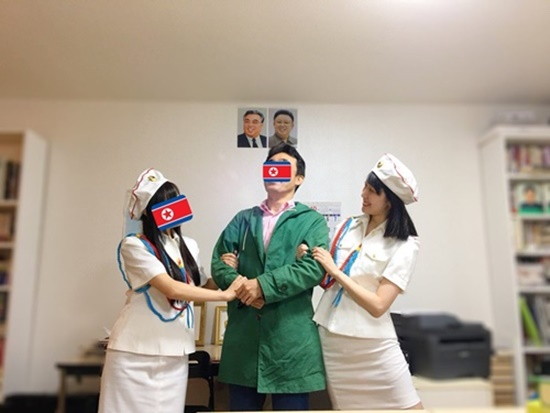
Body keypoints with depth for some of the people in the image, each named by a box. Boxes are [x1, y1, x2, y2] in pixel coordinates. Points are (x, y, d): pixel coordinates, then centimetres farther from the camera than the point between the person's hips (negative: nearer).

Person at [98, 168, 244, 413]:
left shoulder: (189, 246, 9)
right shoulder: (134, 246, -11)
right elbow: (172, 289, -19)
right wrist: (226, 294, -15)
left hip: (174, 355, 5)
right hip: (135, 354, -5)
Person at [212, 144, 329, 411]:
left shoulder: (312, 221, 4)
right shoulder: (243, 219, 15)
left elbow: (314, 267, -11)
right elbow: (219, 262, 5)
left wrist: (264, 285, -17)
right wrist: (241, 287, -15)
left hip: (291, 333, -3)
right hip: (243, 331, 3)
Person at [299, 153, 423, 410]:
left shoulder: (404, 245, -10)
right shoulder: (347, 227, 3)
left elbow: (378, 305, -17)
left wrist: (335, 270, -16)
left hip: (373, 345, -4)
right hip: (330, 339, 4)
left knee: (408, 405, 8)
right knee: (343, 407, 18)